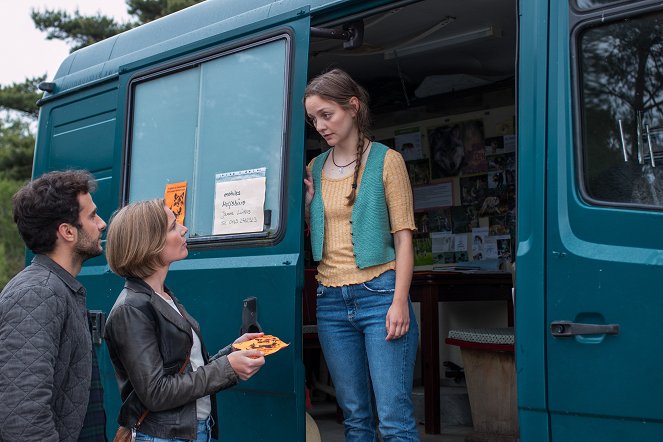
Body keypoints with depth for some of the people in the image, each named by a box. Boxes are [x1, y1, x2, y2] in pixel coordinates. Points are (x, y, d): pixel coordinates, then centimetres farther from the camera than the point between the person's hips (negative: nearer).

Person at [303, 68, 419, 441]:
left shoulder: (386, 160, 0)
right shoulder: (316, 168, 14)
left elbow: (403, 235, -5)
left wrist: (400, 301, -13)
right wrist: (307, 202, 4)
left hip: (378, 294, -5)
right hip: (332, 299, 5)